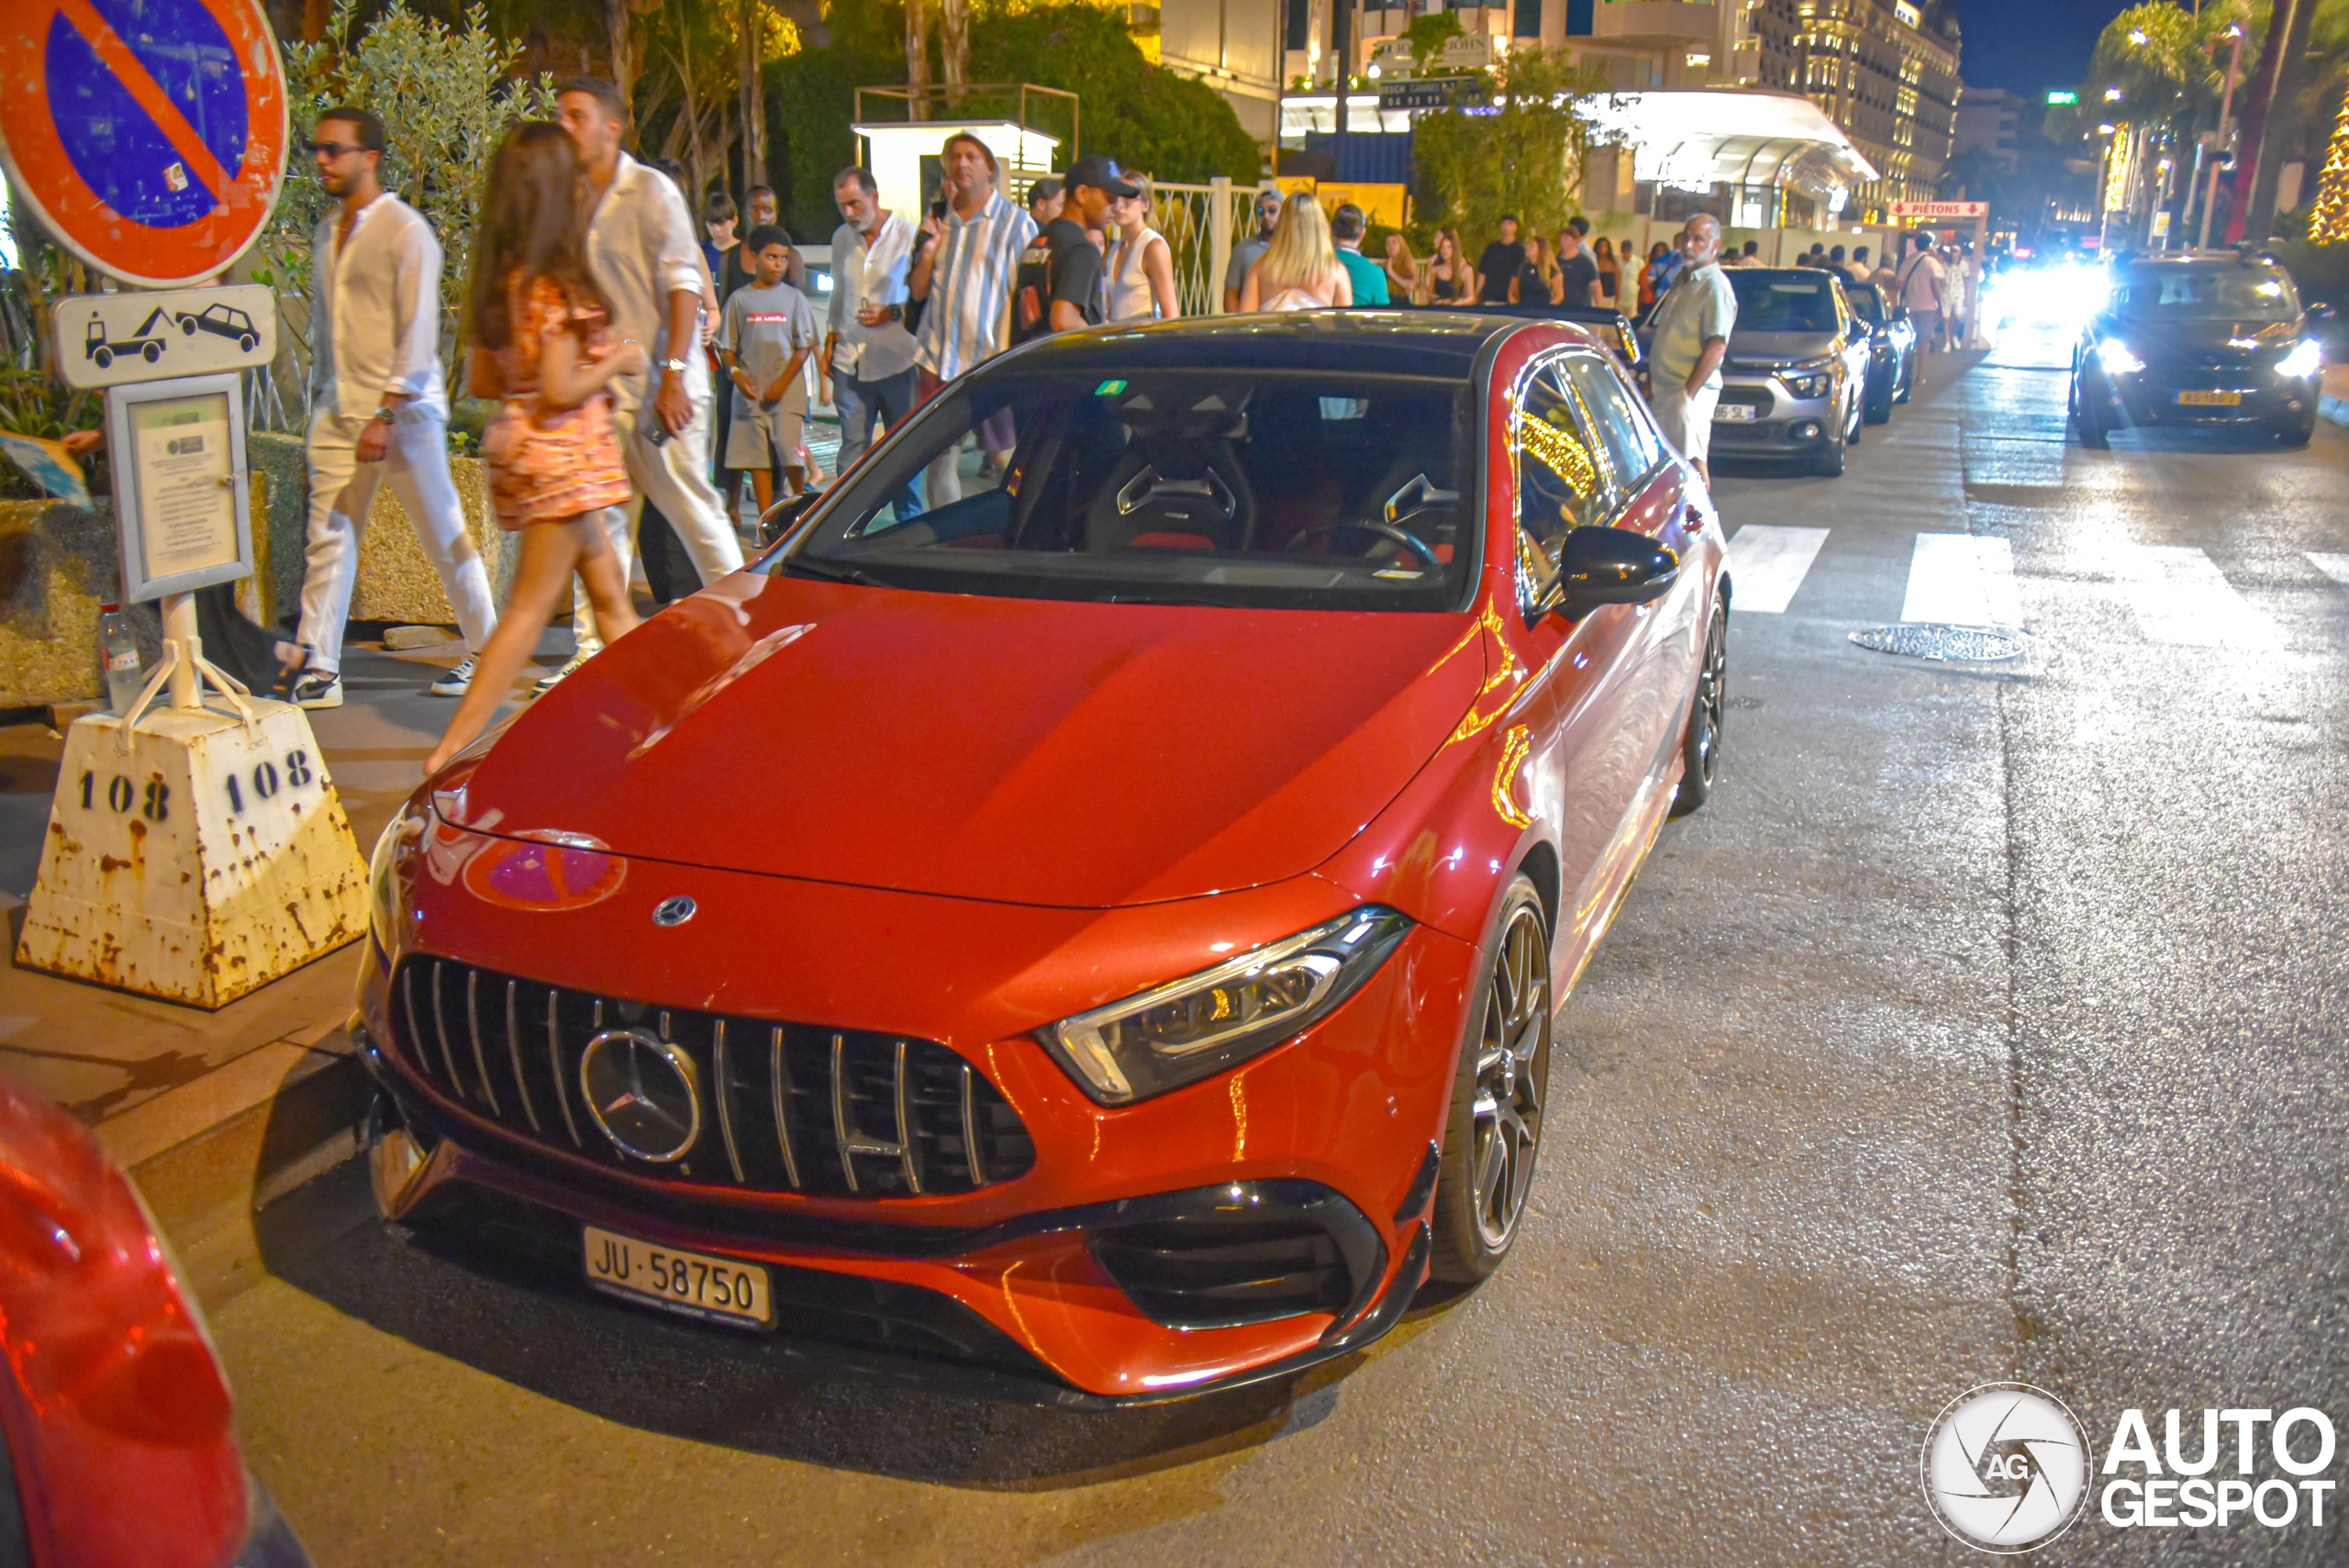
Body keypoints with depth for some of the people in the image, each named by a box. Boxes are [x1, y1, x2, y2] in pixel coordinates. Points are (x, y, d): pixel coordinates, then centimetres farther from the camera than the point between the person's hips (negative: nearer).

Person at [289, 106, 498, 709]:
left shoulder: (405, 230, -8)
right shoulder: (326, 233, 15)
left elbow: (418, 333, -14)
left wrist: (385, 415, -19)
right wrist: (321, 397, 18)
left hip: (403, 410, -7)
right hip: (339, 411, 7)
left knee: (444, 536, 2)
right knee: (328, 538, 2)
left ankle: (485, 652, 16)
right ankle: (317, 669, 5)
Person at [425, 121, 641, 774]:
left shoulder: (499, 278, 9)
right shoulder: (556, 282, -16)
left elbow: (482, 379, 12)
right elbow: (561, 391, -20)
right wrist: (617, 362, -4)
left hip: (516, 443, 9)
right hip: (563, 452, -9)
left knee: (610, 596, 15)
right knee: (531, 608, -5)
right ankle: (451, 751, -3)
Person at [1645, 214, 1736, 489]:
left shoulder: (1715, 287, -12)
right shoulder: (1681, 280, 16)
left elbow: (1717, 346, -19)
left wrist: (1689, 393, -21)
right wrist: (1650, 383, 15)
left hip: (1690, 393, -9)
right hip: (1663, 389, 9)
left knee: (1693, 461, -7)